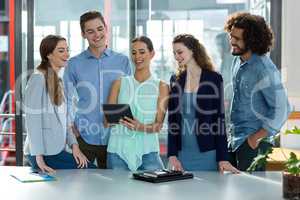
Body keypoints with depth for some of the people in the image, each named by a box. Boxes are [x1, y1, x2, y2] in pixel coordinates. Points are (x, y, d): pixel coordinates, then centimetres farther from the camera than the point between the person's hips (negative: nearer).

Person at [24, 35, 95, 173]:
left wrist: (74, 145, 2)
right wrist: (39, 157, -19)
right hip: (44, 153, -8)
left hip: (56, 150, 8)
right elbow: (32, 119, -16)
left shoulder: (57, 81, 16)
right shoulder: (38, 78, -11)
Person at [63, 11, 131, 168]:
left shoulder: (123, 61, 3)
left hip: (114, 137, 1)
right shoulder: (74, 64, 2)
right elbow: (67, 99, 8)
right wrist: (72, 129, -1)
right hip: (83, 137, 0)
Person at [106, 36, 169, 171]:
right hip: (119, 149, 1)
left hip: (147, 150, -1)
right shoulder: (120, 83, 9)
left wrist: (142, 127, -20)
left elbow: (158, 125, -1)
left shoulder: (161, 87, 5)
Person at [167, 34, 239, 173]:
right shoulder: (175, 80, 8)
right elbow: (172, 119, 7)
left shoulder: (213, 79, -3)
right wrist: (172, 155, -1)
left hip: (207, 154, -3)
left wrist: (222, 158, -9)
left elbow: (219, 119, -4)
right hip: (181, 154, 3)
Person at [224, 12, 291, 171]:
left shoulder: (264, 69, -19)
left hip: (253, 142, -8)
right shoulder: (238, 61, 6)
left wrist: (257, 137, -17)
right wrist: (233, 128, 15)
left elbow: (281, 109, -20)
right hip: (236, 139, 8)